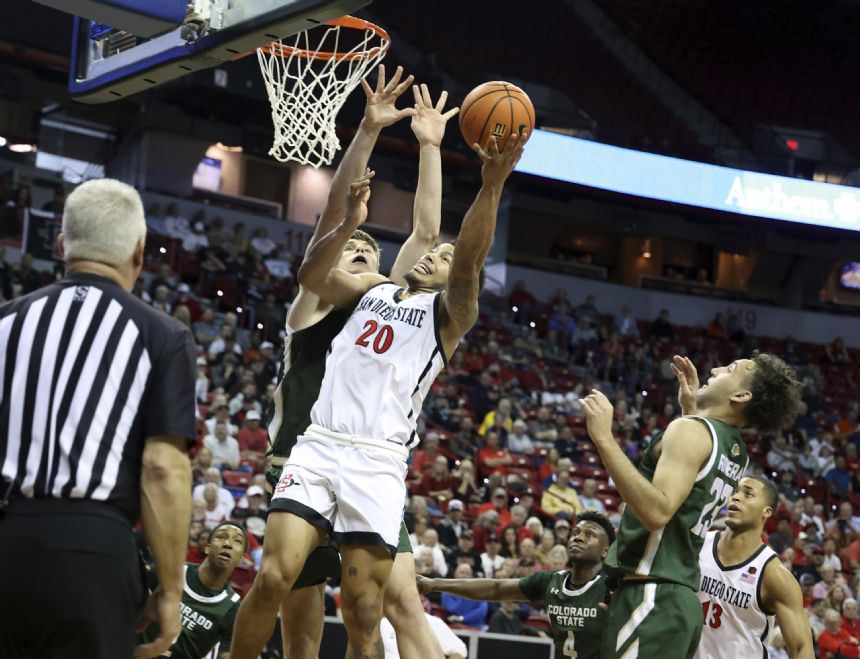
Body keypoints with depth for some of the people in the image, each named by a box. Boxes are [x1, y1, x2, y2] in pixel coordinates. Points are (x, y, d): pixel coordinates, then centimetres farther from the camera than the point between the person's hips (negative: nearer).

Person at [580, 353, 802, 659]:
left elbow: (658, 512, -28)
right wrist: (689, 406, 37)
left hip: (652, 597, -9)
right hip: (680, 599, 9)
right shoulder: (734, 451, 15)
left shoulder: (691, 430, -12)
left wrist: (605, 439, -28)